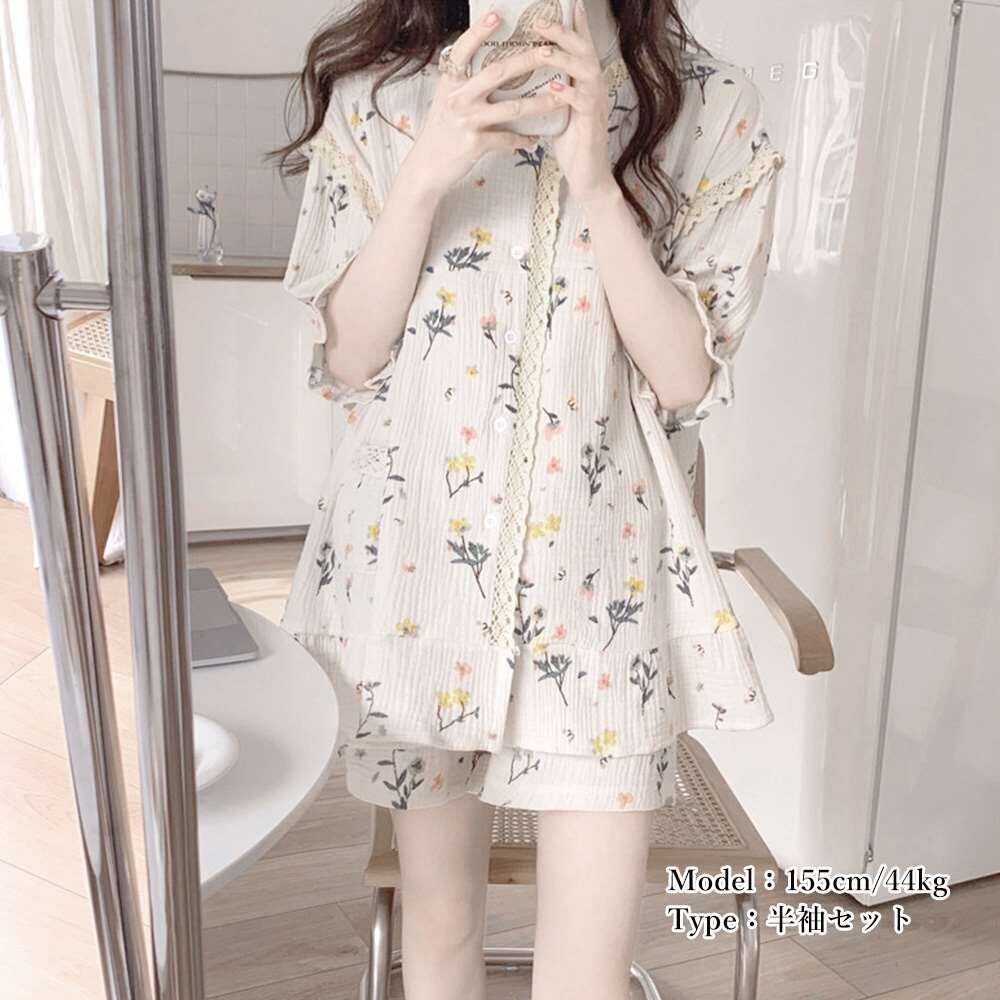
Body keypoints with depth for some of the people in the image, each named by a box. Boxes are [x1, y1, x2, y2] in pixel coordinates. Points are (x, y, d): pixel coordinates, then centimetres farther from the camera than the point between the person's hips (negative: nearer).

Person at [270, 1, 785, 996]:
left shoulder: (708, 110, 0)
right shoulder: (379, 98, 2)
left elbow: (687, 376, -7)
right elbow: (347, 359, -3)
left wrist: (595, 181, -18)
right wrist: (425, 175, -16)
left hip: (601, 579, -1)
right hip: (417, 560, 2)